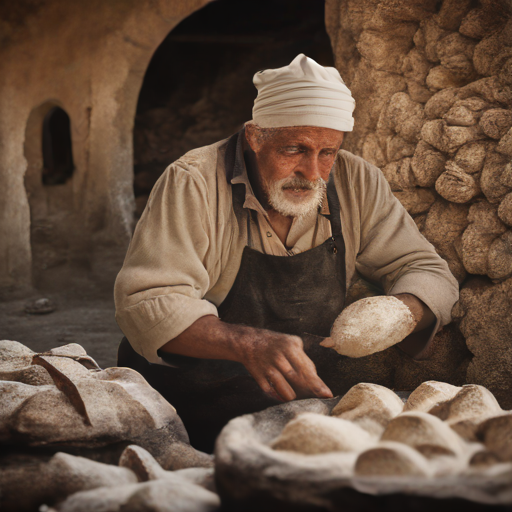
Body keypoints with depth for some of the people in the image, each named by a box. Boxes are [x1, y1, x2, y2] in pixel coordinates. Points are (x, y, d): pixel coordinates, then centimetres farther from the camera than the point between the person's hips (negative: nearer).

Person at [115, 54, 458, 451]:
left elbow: (430, 274, 4)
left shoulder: (356, 183, -1)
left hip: (312, 389, 4)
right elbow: (146, 303, -22)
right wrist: (247, 344, -39)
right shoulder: (193, 184, -15)